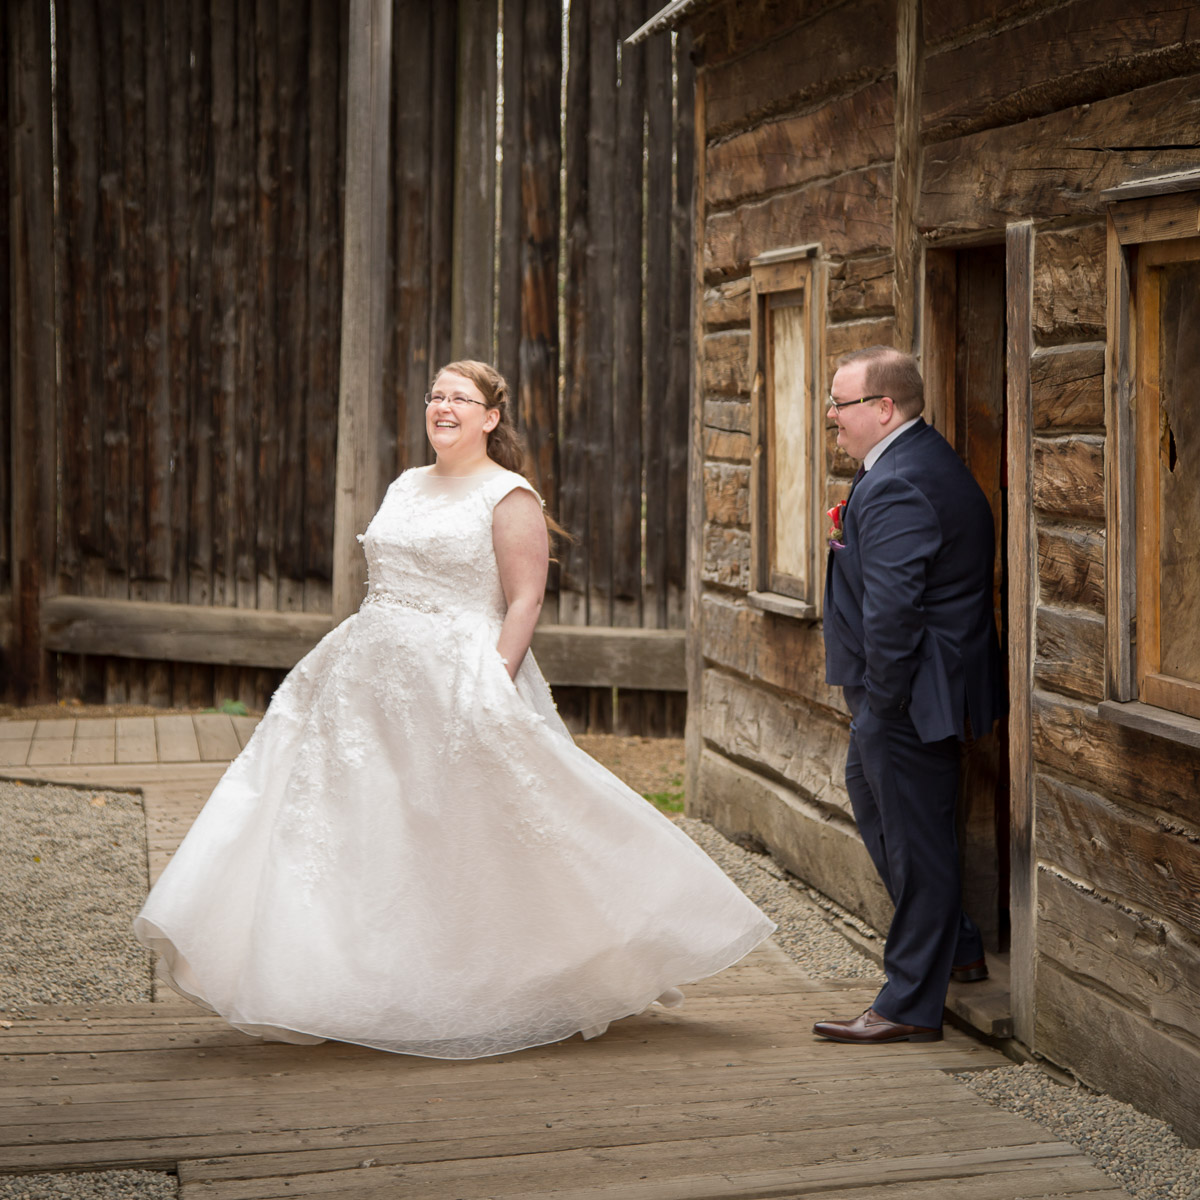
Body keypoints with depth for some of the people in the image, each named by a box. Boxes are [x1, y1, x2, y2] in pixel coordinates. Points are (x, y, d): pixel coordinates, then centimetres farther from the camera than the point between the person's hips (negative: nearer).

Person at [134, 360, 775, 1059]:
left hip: (460, 680, -7)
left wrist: (492, 685, -21)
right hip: (375, 680, 7)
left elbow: (525, 602, -12)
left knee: (464, 844, -1)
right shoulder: (405, 489, 16)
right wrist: (359, 661, 17)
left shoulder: (509, 497, -6)